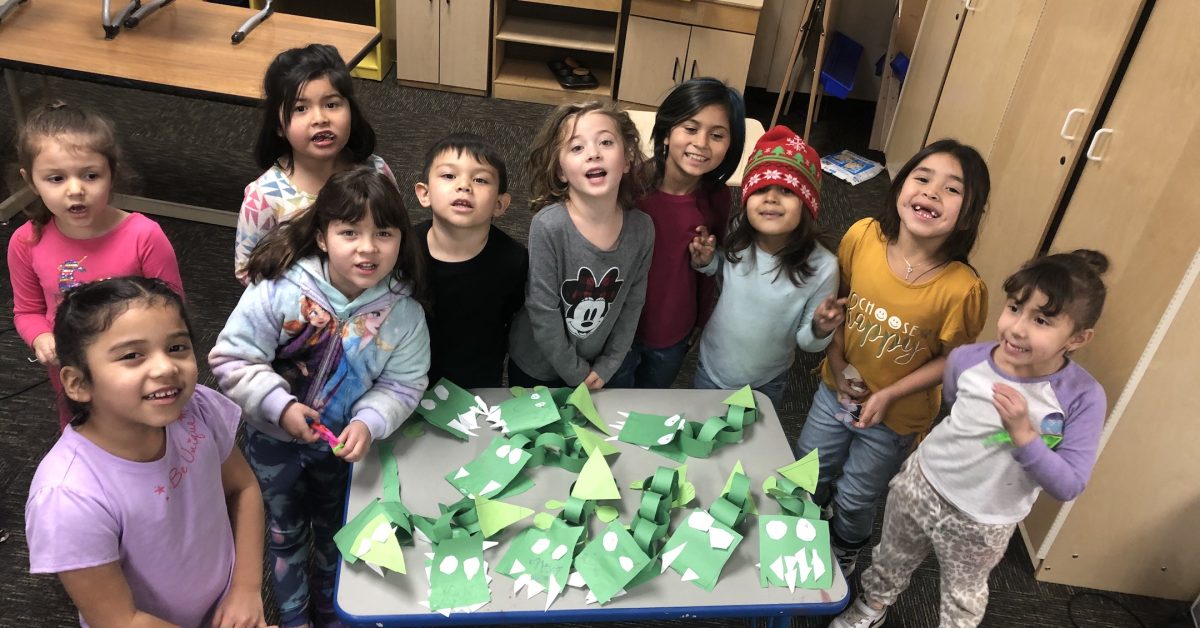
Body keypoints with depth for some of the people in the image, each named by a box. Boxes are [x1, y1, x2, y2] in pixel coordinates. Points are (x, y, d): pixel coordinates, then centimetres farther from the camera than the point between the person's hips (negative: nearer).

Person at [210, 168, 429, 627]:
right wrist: (280, 405, -31)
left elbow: (402, 384, -13)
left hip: (343, 441, 2)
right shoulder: (280, 289, -29)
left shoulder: (404, 312, -22)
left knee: (334, 529, 26)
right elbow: (233, 359, -23)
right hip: (274, 438, -2)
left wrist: (368, 423, -28)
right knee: (285, 531, 21)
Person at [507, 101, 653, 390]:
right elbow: (542, 310, -22)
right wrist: (576, 372, -14)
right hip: (536, 366, -2)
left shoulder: (642, 228, -16)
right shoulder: (548, 226, -29)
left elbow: (632, 302, -4)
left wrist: (607, 366, -4)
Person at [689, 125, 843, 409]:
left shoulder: (821, 267, -28)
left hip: (765, 384, -2)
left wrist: (820, 330, -36)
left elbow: (807, 342, -14)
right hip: (710, 368, 2)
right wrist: (706, 263, -18)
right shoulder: (737, 236, -21)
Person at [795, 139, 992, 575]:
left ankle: (844, 551, 56)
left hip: (895, 417, -3)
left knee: (855, 498, 21)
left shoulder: (962, 289, -31)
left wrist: (887, 395, -19)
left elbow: (952, 358, -14)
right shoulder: (862, 236, -23)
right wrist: (837, 364, -11)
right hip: (837, 388, 3)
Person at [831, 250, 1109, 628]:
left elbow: (1069, 487, -26)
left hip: (982, 524, -2)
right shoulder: (966, 360, -18)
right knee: (892, 559, 29)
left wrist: (1023, 433, -36)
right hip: (921, 484, 3)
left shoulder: (1083, 398, -26)